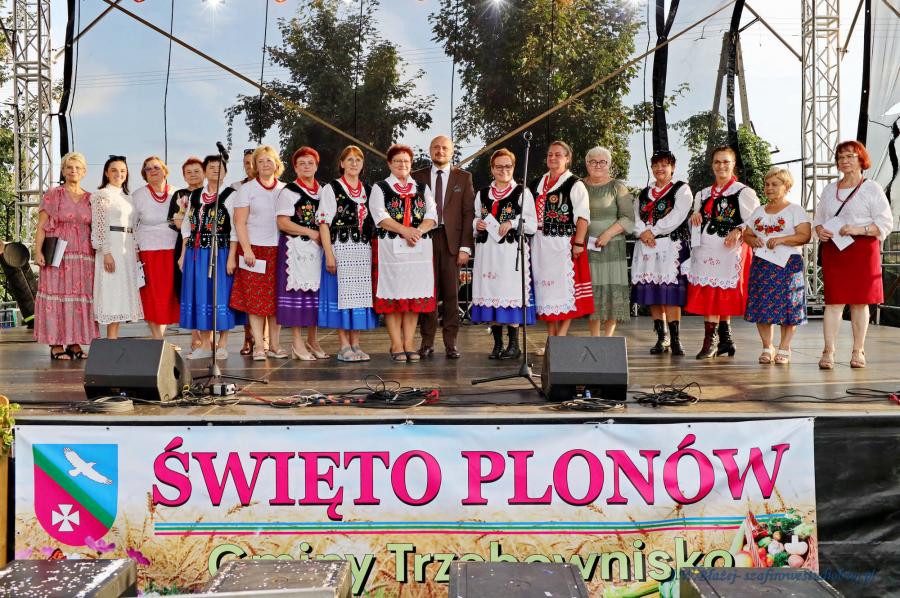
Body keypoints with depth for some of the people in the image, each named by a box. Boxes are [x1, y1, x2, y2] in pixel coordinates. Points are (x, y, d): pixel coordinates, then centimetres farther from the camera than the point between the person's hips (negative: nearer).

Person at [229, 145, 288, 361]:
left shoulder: (284, 189, 11)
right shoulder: (246, 189, 3)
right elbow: (239, 222, -2)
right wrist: (247, 250, -11)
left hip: (279, 250, 3)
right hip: (254, 249, -2)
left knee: (277, 298, 3)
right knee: (255, 300, -3)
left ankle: (274, 345, 11)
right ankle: (259, 347, 1)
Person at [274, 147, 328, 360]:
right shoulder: (288, 191, -1)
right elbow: (282, 223, -8)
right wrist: (310, 232, -12)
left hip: (318, 247, 5)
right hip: (295, 247, -5)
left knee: (316, 290, 5)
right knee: (296, 290, -5)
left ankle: (312, 340, 15)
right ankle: (297, 343, 0)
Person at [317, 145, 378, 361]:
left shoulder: (367, 190, 16)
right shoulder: (331, 189, 2)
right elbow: (324, 223, -4)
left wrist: (374, 252, 8)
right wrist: (329, 254, -13)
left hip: (363, 249, 5)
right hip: (340, 248, -4)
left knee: (360, 295, 2)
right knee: (341, 294, -5)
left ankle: (355, 344, 9)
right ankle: (344, 346, 1)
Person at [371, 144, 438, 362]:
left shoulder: (422, 188, 17)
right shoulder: (379, 188, 6)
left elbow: (431, 216, 7)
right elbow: (381, 217, -7)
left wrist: (418, 231, -13)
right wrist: (405, 230, -18)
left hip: (420, 249, 3)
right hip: (391, 249, -3)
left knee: (415, 297, 2)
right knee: (393, 297, -4)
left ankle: (409, 344, 9)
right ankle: (397, 346, 2)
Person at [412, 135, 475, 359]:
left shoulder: (464, 177, 9)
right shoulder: (417, 177, 10)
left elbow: (468, 213, 3)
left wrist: (465, 246, -6)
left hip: (452, 241, 0)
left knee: (451, 293, 2)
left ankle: (451, 343, 8)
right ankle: (427, 342, 9)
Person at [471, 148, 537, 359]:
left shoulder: (522, 192, 5)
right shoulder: (482, 194, 17)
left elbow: (532, 225, 1)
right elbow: (475, 222, 23)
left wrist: (513, 223, -13)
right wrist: (477, 225, 1)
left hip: (511, 251, -4)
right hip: (487, 252, 4)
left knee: (510, 293, -9)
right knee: (490, 294, 1)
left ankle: (514, 344, -1)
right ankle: (497, 344, 10)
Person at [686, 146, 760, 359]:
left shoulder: (744, 192, 3)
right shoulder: (703, 194, 20)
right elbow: (697, 226, 26)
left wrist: (738, 231, -18)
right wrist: (694, 218, 5)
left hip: (728, 250, -5)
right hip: (704, 250, 5)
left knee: (722, 293, -9)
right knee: (706, 292, 2)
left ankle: (711, 339, -7)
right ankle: (724, 339, 12)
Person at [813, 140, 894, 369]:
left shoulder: (872, 189, 2)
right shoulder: (829, 190, 16)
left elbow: (885, 223, -3)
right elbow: (818, 218, 20)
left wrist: (859, 229, -17)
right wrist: (820, 231, -2)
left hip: (863, 249, -3)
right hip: (833, 250, 3)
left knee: (860, 301, 2)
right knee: (834, 300, -4)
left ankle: (858, 351, 10)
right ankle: (828, 352, -6)